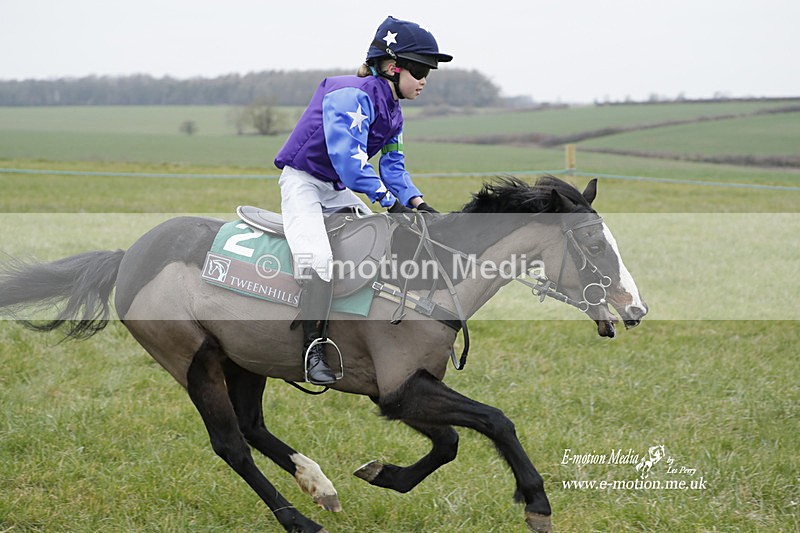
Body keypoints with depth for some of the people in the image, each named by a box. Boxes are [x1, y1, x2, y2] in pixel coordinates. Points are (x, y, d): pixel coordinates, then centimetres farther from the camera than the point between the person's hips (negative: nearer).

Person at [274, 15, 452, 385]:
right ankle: (314, 350, -22)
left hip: (337, 189, 10)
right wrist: (390, 201, -34)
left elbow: (392, 166, 9)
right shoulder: (352, 95, -23)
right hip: (302, 182, -10)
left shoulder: (392, 112, 8)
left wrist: (417, 203, -9)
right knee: (317, 259, -29)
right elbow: (347, 154, -32)